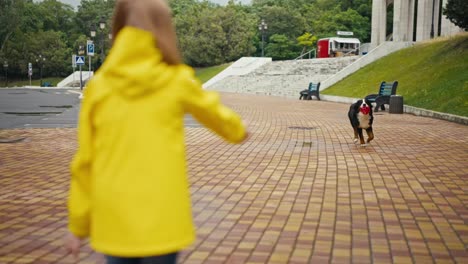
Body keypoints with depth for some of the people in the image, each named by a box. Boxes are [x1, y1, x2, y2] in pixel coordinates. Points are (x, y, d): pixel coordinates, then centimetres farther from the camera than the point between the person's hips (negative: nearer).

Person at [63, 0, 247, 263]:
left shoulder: (98, 86, -2)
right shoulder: (176, 80, -5)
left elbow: (84, 163, 2)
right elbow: (215, 113, 14)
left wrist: (78, 225, 12)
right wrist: (238, 130, 36)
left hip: (113, 221, 2)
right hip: (161, 219, -2)